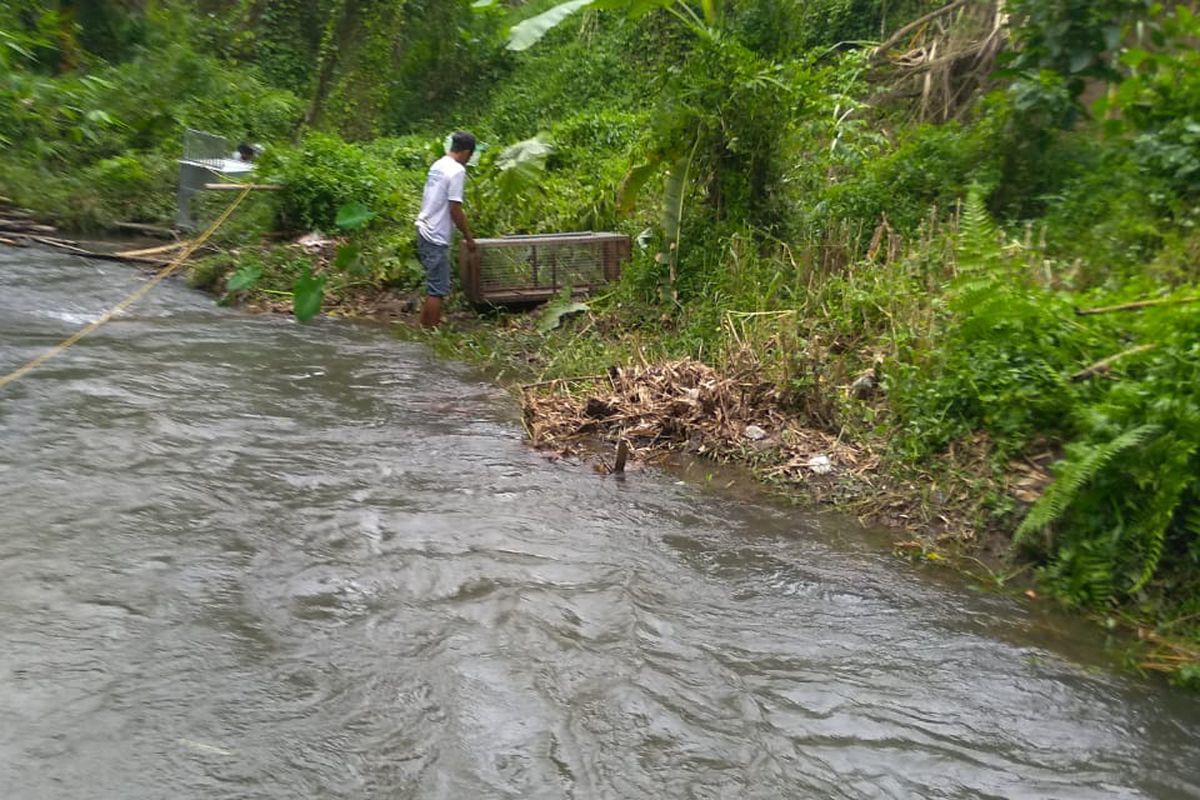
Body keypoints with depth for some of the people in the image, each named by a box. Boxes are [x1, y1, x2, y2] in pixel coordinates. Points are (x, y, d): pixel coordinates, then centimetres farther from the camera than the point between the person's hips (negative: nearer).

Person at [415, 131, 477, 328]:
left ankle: (425, 324, 23)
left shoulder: (437, 165, 13)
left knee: (434, 284, 17)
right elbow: (454, 208, -17)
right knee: (438, 288, -3)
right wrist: (468, 236, -8)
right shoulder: (457, 171, -14)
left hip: (424, 230, 9)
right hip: (436, 236, -9)